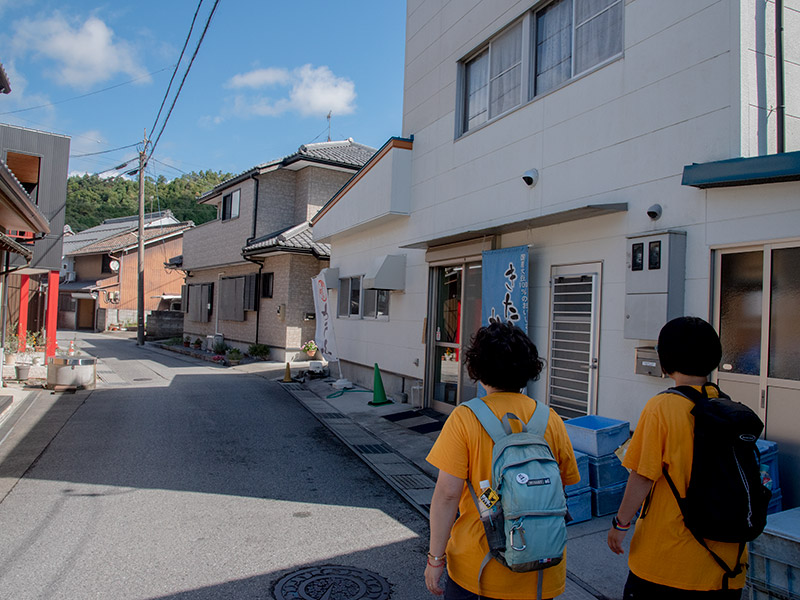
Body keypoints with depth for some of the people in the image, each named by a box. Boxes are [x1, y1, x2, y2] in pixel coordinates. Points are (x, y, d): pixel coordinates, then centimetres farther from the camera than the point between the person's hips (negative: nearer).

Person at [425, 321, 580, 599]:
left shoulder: (464, 418, -15)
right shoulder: (551, 419, -5)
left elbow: (447, 494, -16)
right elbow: (566, 487, 4)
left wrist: (436, 558, -7)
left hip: (477, 566, -3)